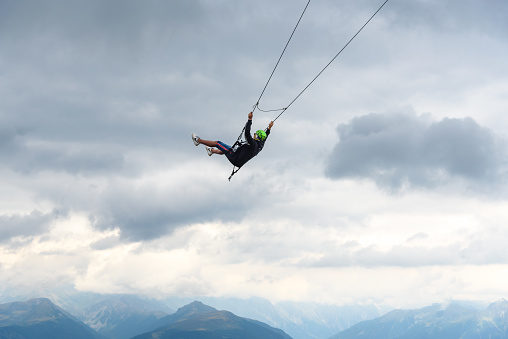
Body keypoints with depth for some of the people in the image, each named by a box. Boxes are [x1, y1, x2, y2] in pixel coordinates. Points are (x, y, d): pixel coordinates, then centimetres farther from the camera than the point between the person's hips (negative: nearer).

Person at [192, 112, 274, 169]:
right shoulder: (261, 145, -2)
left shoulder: (253, 144, -27)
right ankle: (212, 151, 63)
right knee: (227, 149, 38)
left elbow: (247, 133, -34)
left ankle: (198, 140, 14)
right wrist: (269, 128, 24)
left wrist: (250, 119, -31)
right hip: (240, 162, 9)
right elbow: (265, 136, 19)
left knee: (218, 143, 1)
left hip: (234, 158, -9)